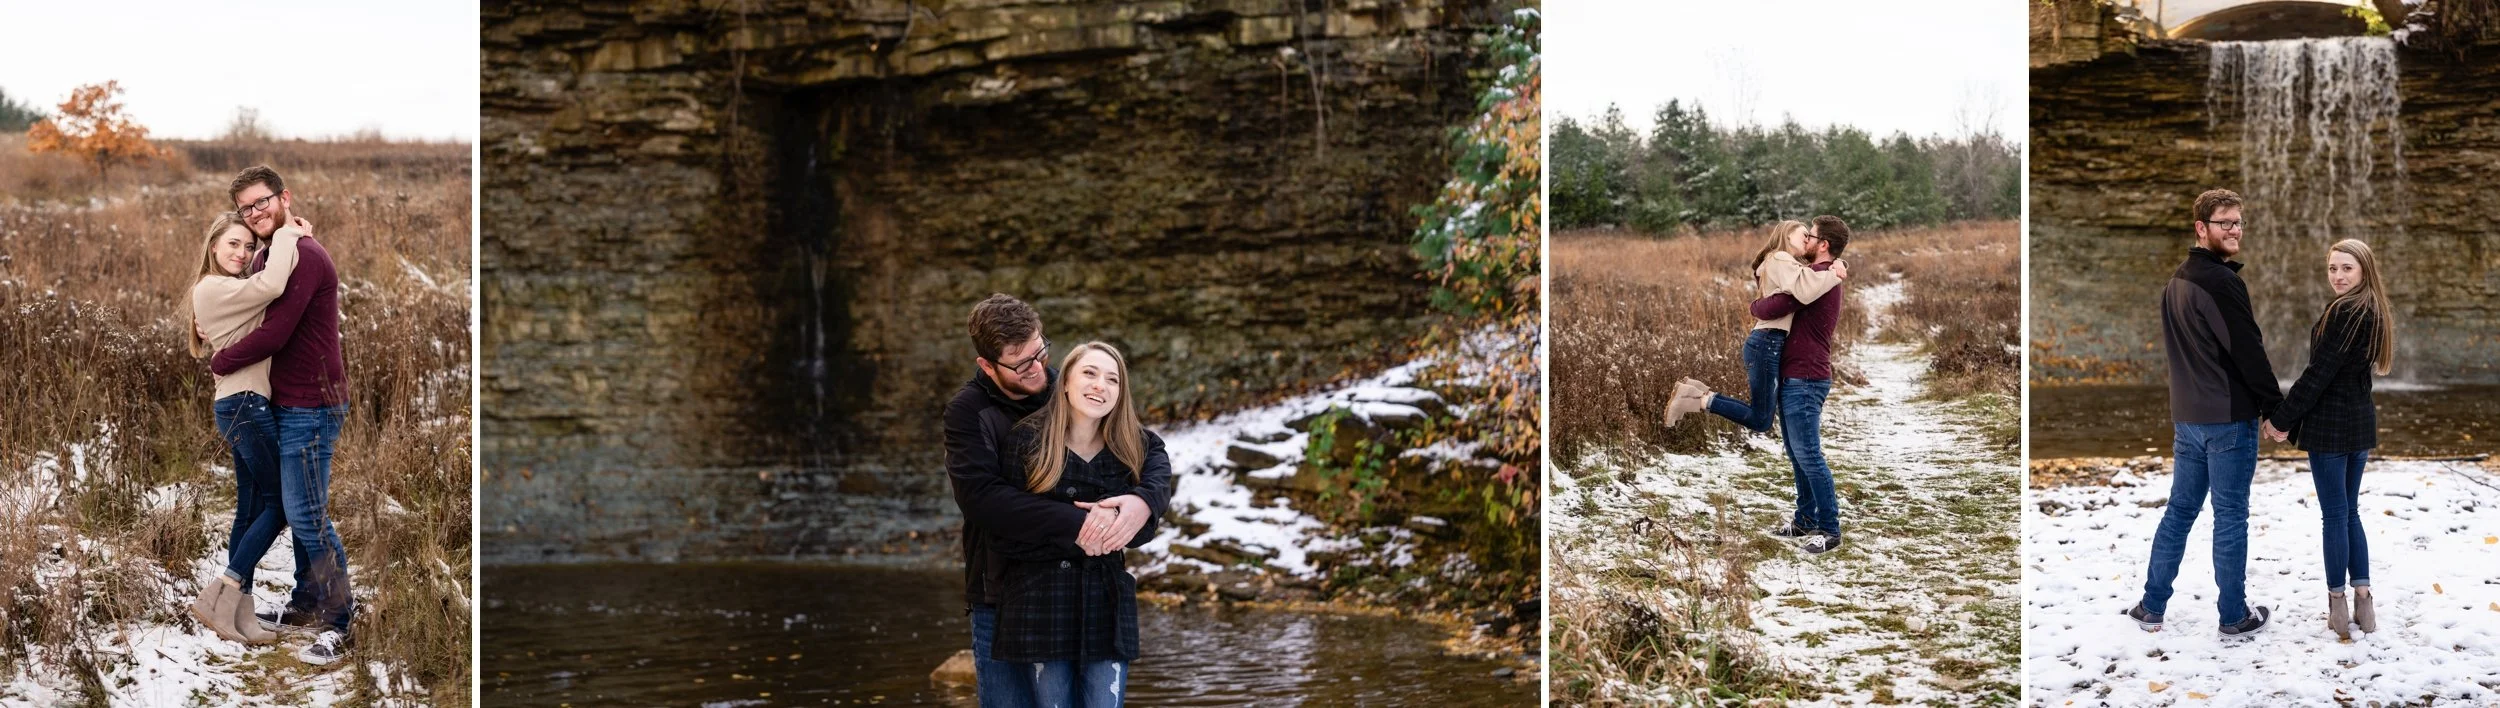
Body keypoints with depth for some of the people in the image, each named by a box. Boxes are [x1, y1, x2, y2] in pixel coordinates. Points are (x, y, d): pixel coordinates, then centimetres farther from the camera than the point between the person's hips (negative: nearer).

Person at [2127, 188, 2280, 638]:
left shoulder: (2176, 280, 11)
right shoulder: (2221, 282, -18)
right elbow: (2248, 351, -17)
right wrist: (2276, 407, -8)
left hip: (2186, 415, 8)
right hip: (2229, 418, -8)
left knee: (2179, 510, 14)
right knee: (2230, 517, 1)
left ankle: (2152, 607, 16)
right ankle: (2234, 616, 9)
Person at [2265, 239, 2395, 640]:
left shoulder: (2342, 313, -18)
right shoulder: (2373, 312, 10)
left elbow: (2319, 374, -19)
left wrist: (2281, 419, -11)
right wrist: (2293, 419, 12)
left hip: (2330, 425, -9)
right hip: (2360, 422, 9)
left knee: (2334, 515, 0)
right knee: (2349, 512, 14)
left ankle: (2338, 604, 7)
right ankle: (2362, 600, 13)